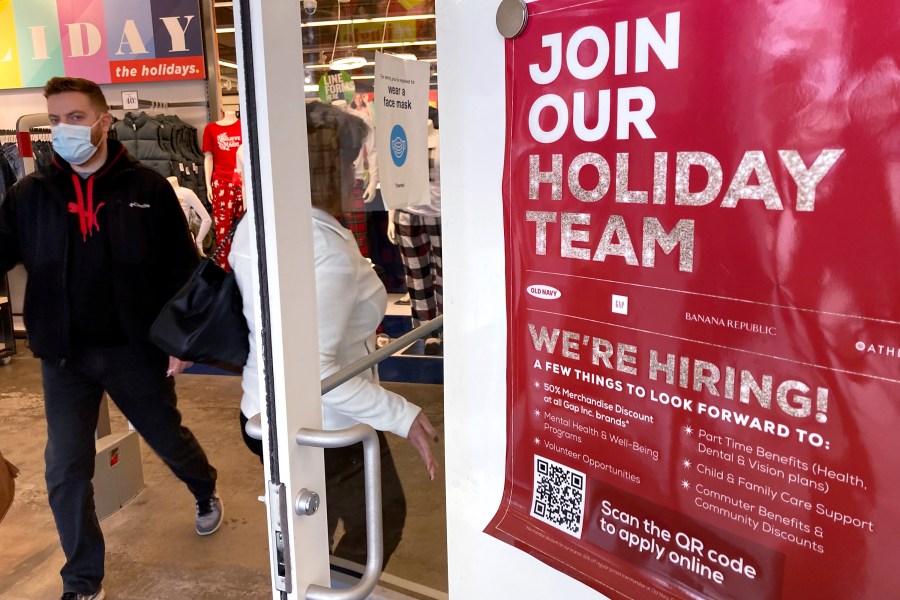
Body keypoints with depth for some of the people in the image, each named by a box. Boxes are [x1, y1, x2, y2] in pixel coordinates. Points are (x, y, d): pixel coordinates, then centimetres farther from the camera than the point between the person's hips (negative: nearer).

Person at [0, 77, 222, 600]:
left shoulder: (148, 188, -7)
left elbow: (183, 268, -5)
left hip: (136, 349, -2)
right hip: (64, 357, 2)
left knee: (169, 439, 17)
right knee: (66, 472, 4)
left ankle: (206, 492, 51)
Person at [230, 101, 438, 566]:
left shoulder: (251, 227, 0)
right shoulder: (326, 245, -28)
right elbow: (315, 368, -32)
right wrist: (402, 415, -28)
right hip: (324, 427, -8)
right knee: (382, 519, 19)